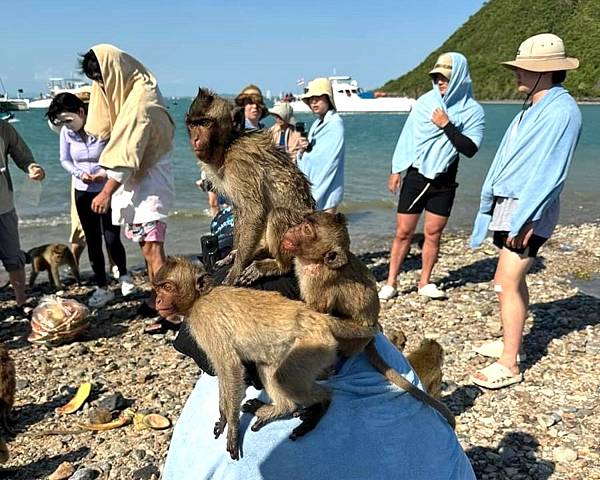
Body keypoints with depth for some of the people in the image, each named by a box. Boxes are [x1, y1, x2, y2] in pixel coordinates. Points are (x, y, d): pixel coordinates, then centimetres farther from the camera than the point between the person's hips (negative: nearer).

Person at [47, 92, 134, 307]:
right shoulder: (66, 132, -5)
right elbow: (64, 160, 7)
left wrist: (107, 172, -26)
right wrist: (79, 173, -12)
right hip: (83, 192, 4)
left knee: (112, 239, -5)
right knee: (93, 241, 7)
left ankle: (123, 274, 25)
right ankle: (102, 288, 20)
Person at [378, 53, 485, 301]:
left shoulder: (473, 110, -3)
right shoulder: (424, 102, 0)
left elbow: (470, 149, -10)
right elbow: (406, 136, 5)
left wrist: (447, 126, -18)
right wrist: (396, 170, 5)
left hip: (444, 181, 0)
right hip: (415, 176, 0)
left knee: (433, 233, 4)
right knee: (403, 232, 1)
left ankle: (425, 282, 19)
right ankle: (390, 283, 10)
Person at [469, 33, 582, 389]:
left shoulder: (562, 110, -15)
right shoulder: (531, 109, 13)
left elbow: (550, 173, -21)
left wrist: (525, 218, -23)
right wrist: (490, 204, 14)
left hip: (529, 211, -9)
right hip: (507, 204, 9)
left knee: (507, 284, -9)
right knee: (514, 280, 16)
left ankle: (509, 365, 0)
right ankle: (510, 342, 30)